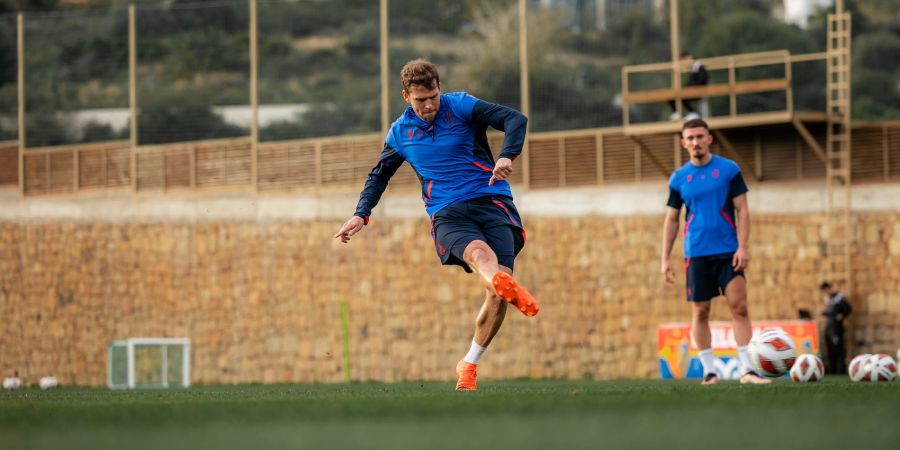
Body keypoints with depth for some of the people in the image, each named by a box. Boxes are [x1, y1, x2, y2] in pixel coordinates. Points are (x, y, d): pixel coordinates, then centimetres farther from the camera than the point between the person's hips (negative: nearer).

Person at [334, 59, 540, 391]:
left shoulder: (461, 107, 2)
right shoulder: (400, 133, 11)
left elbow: (515, 119, -8)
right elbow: (379, 175, 27)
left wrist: (507, 157, -26)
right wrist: (361, 214, 14)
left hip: (491, 201, 0)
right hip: (447, 214, 0)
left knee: (497, 292, -16)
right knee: (479, 252, -35)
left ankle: (469, 364, 2)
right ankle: (512, 289, -72)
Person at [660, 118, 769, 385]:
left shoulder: (729, 170, 1)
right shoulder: (679, 178, 6)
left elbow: (742, 210, 0)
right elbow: (671, 220, 11)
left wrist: (743, 247, -10)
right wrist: (665, 259, 5)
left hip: (728, 252, -2)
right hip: (696, 254, 2)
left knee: (739, 306, -11)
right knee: (700, 312, 3)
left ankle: (746, 369, -11)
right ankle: (709, 371, 12)